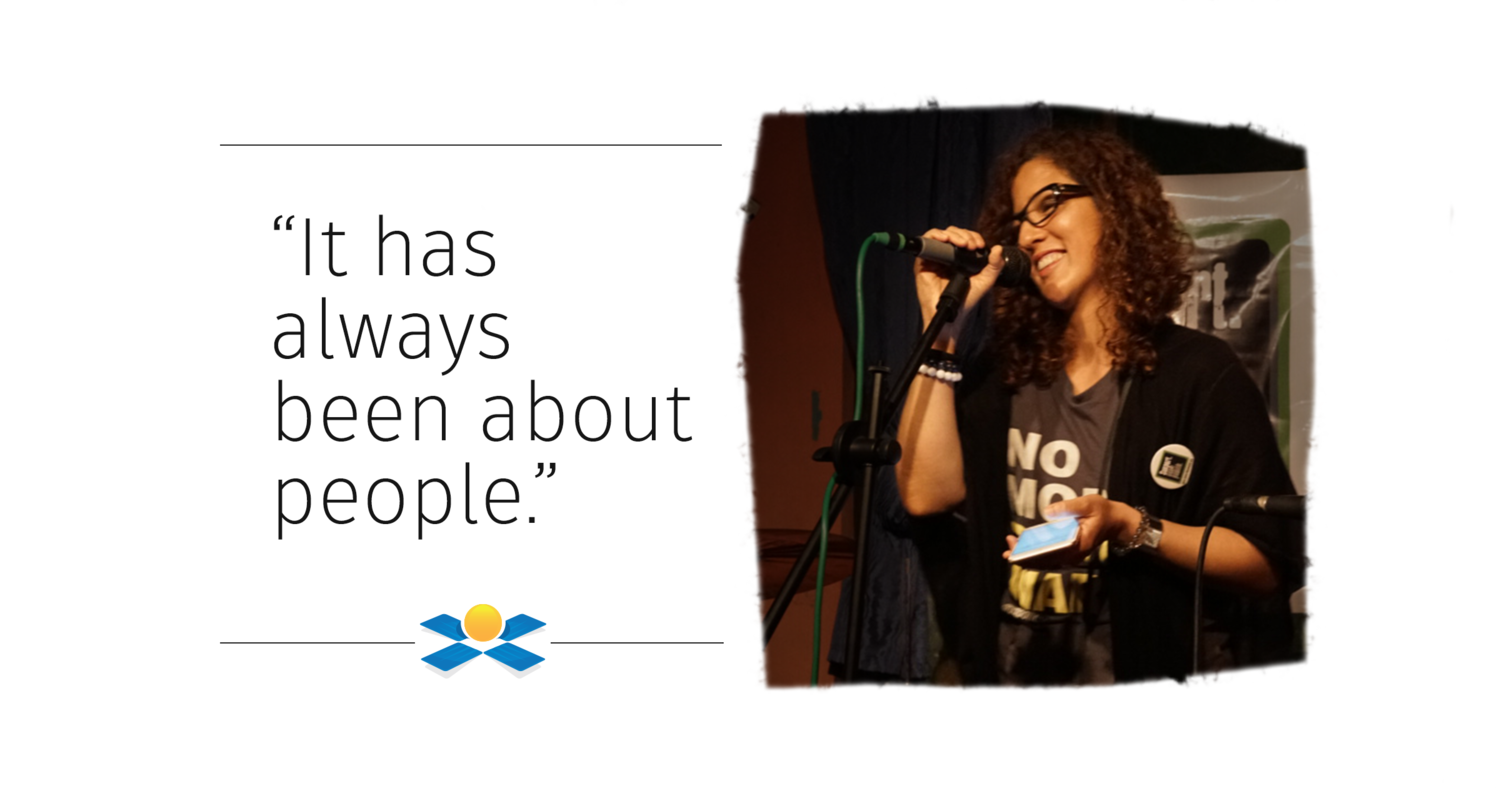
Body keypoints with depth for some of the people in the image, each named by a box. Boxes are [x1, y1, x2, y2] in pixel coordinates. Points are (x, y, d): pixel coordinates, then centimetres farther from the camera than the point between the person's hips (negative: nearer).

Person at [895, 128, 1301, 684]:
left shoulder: (1197, 372, -2)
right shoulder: (1005, 369, 12)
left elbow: (1272, 563, -5)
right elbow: (926, 493, -3)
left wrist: (1129, 527, -18)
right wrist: (941, 328, -1)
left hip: (1149, 670, -4)